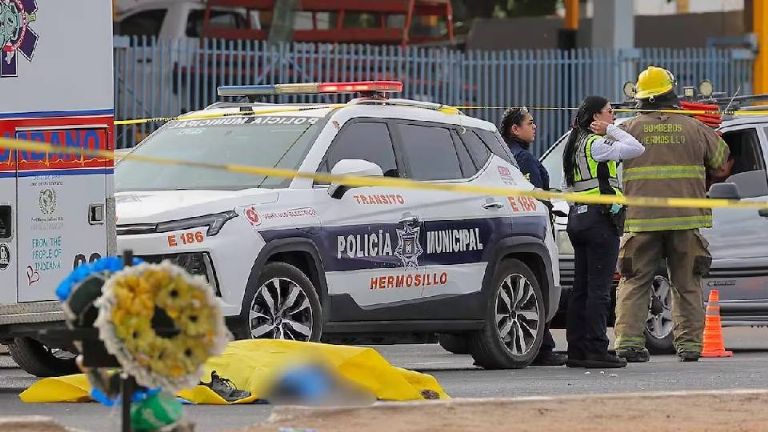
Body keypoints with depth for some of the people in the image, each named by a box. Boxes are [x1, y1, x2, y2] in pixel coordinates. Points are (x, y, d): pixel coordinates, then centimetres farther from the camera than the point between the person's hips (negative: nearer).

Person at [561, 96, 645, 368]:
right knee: (598, 289, -8)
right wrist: (611, 130, -5)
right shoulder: (595, 144, -12)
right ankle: (596, 351, -11)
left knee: (581, 289, 10)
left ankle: (576, 350, 10)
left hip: (578, 219, 9)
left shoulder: (575, 145, 16)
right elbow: (637, 149, -14)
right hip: (600, 218, -9)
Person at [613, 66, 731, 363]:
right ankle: (689, 344, 9)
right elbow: (721, 162, 18)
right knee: (687, 285, 11)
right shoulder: (694, 129, 5)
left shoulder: (628, 130, 0)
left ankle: (628, 341, -7)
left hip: (641, 219, -1)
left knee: (634, 283, 4)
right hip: (685, 220, 1)